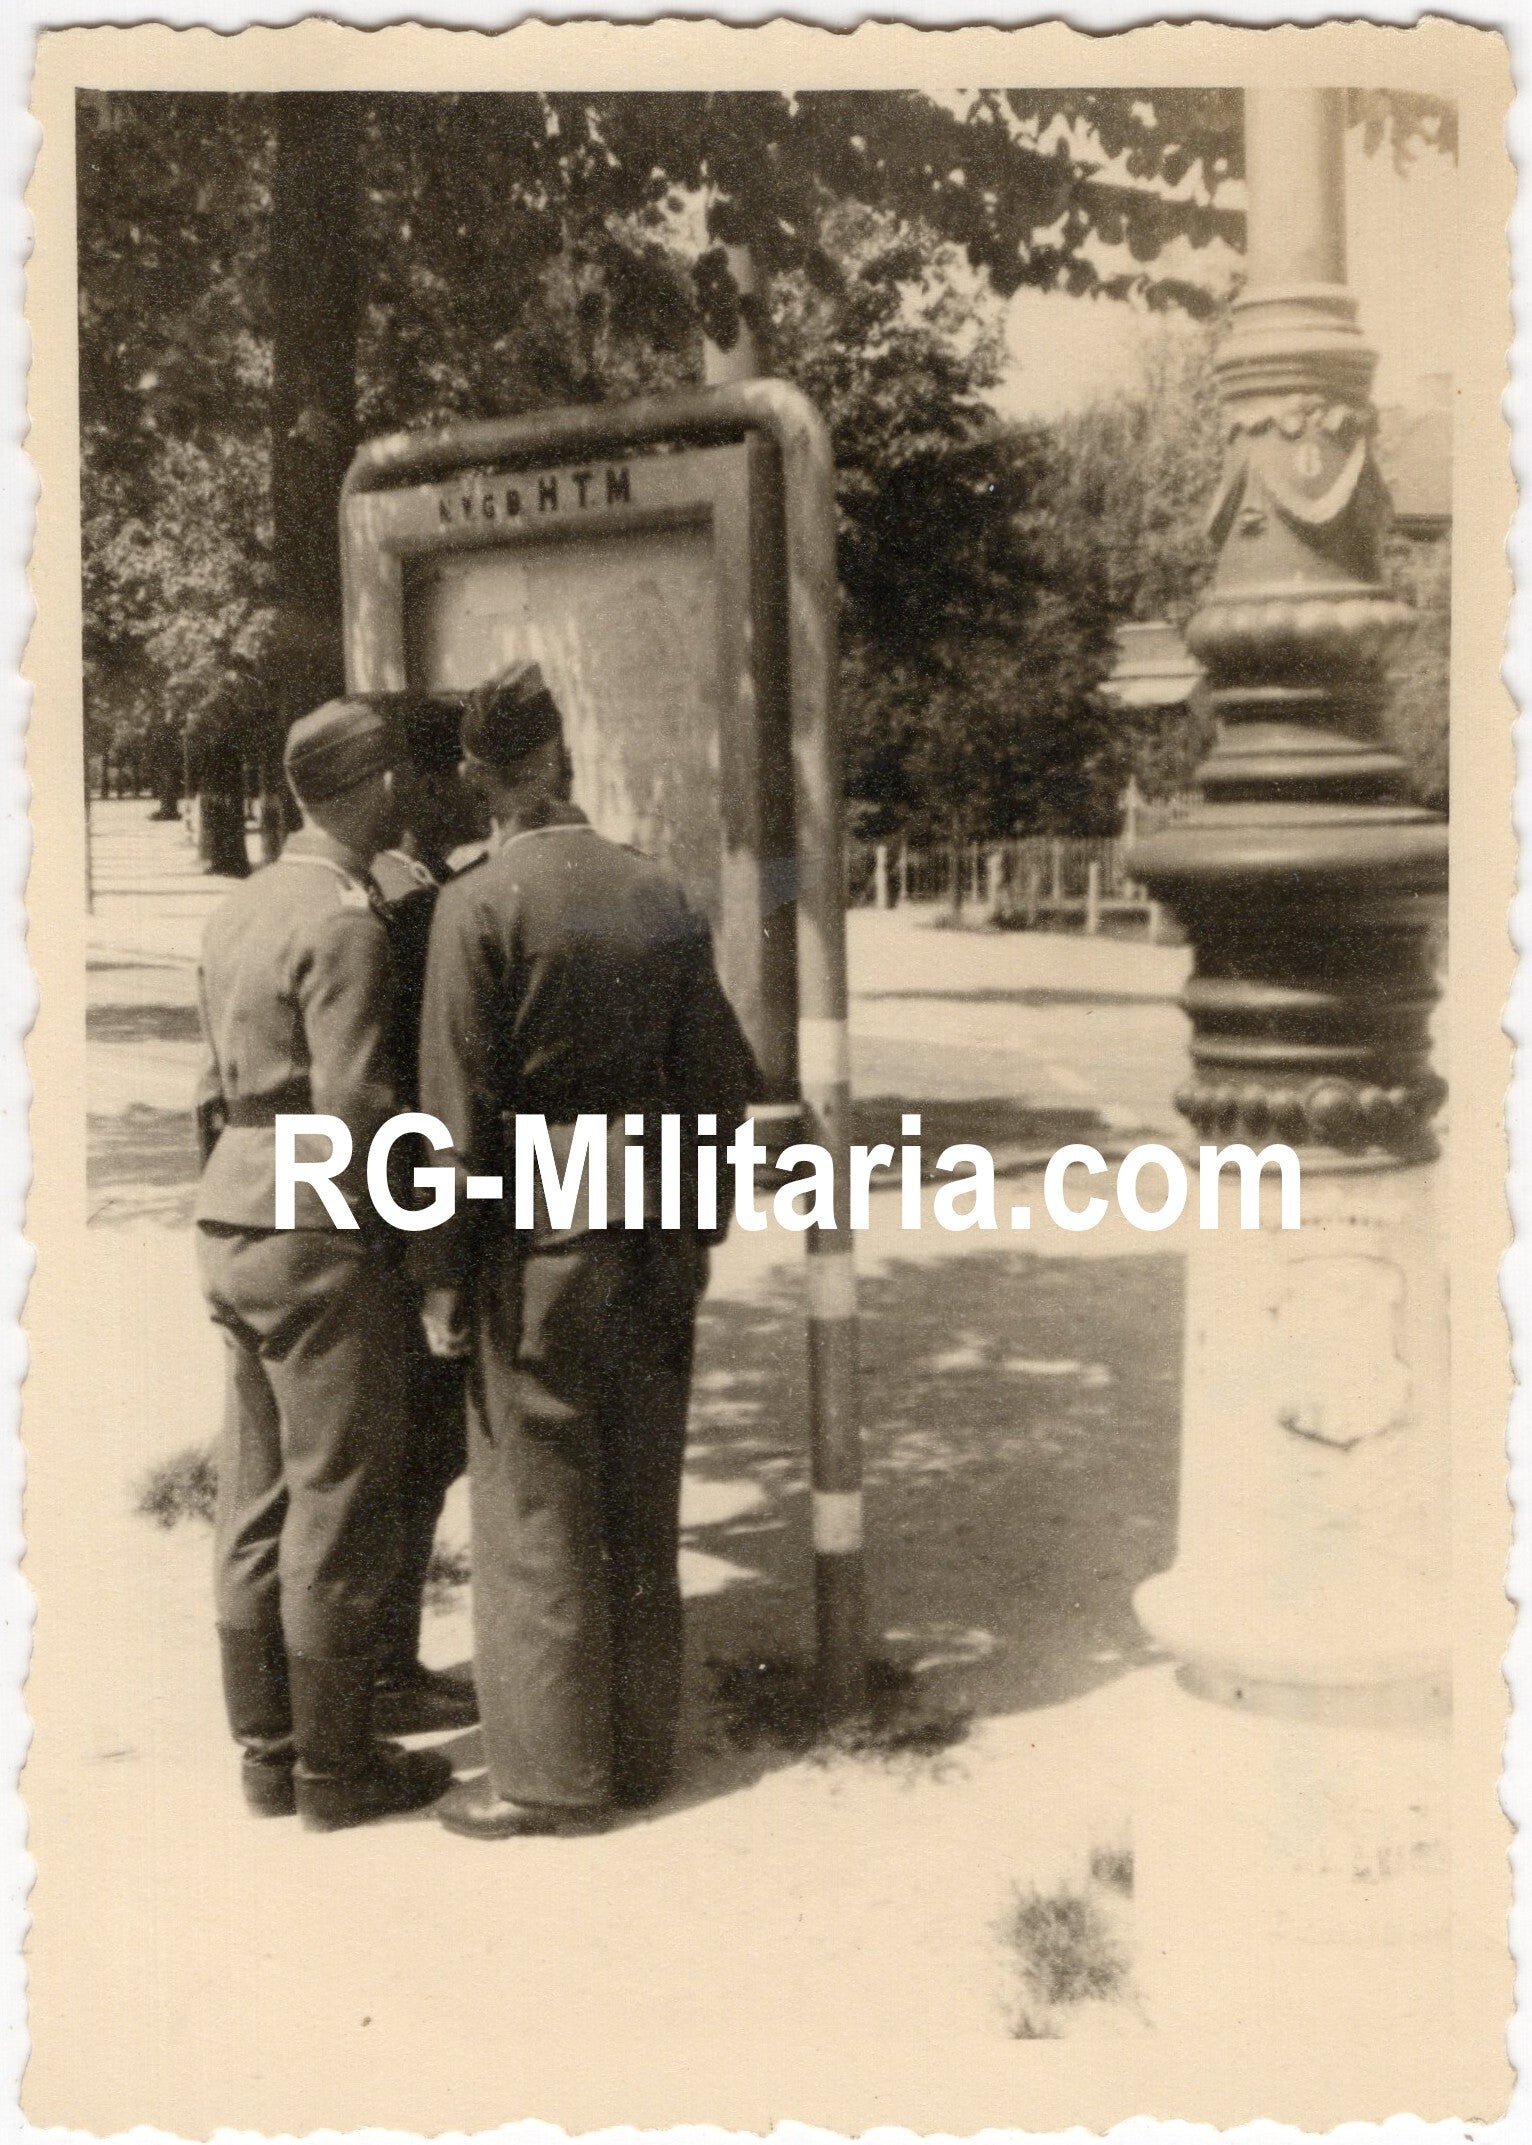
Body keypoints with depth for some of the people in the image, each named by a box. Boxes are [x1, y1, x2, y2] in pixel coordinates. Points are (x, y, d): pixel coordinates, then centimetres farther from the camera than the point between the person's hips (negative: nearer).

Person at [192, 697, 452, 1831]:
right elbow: (356, 1108, -20)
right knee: (340, 1507, 1)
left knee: (257, 1500, 13)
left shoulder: (238, 909, 11)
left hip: (234, 1226, 9)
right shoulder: (347, 921, -15)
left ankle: (266, 1747, 23)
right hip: (325, 1238, -9)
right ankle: (336, 1765, 10)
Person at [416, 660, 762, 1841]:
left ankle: (554, 1772, 14)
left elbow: (458, 1110, -14)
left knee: (537, 1510, 6)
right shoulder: (660, 894, 3)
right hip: (656, 1244, 5)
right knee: (642, 1506, 14)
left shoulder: (479, 904, -12)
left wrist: (445, 1285, -7)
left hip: (538, 1239, -5)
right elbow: (725, 1078, 5)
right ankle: (642, 1749, 25)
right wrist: (696, 1232, 14)